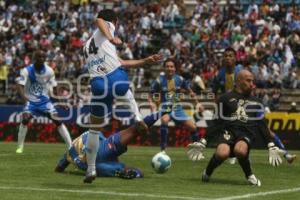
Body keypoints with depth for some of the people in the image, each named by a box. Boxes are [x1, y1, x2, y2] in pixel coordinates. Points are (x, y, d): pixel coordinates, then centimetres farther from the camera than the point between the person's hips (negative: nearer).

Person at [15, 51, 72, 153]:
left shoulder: (49, 71, -6)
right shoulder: (27, 71, -14)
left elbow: (54, 87, 3)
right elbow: (20, 85, -21)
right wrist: (25, 97, -40)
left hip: (44, 100, 2)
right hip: (31, 101, -2)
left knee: (58, 121, -8)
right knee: (25, 119, -24)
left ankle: (71, 146, -3)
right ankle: (20, 147, -10)